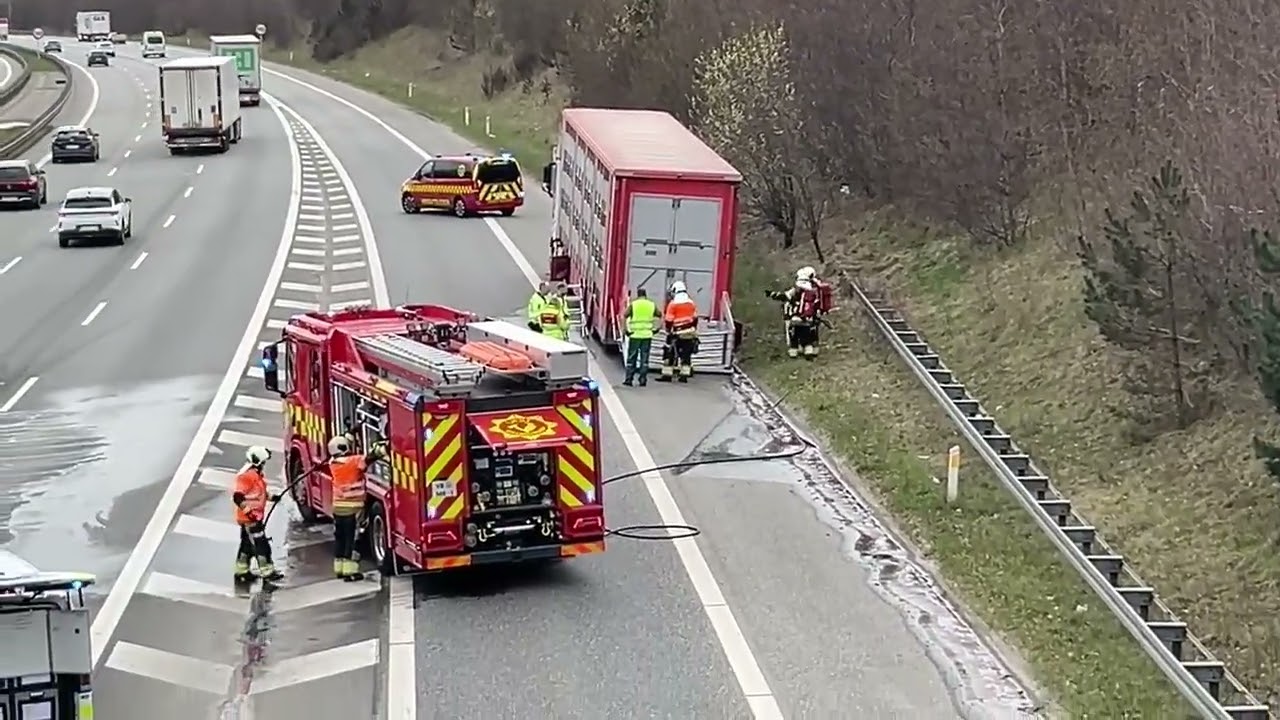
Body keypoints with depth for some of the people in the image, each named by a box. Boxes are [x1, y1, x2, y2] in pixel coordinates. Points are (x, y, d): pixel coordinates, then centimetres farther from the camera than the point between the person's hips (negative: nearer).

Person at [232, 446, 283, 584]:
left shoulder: (256, 474, 12)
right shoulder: (246, 476, -20)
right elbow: (237, 496, -26)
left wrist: (271, 497, 11)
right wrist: (248, 511, -29)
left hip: (254, 517, 10)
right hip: (250, 518, -10)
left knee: (248, 544, 16)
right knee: (260, 544, -8)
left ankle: (241, 572, 23)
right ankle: (267, 571, -5)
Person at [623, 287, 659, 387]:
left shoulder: (633, 305, -1)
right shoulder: (652, 305, 5)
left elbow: (624, 317, -8)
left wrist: (626, 330, -4)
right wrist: (656, 329, 11)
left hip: (634, 335, -1)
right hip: (647, 335, 1)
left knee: (631, 358, 6)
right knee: (644, 358, 7)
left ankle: (629, 379, 5)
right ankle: (643, 379, 5)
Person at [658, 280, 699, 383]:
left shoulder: (673, 303, -8)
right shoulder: (691, 303, 9)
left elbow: (668, 320, -8)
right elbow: (695, 319, 14)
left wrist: (668, 331, 6)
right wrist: (694, 331, 22)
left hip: (677, 334, -5)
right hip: (690, 334, 5)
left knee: (669, 353, 2)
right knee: (686, 355, 11)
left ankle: (667, 374, -1)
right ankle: (684, 375, 9)